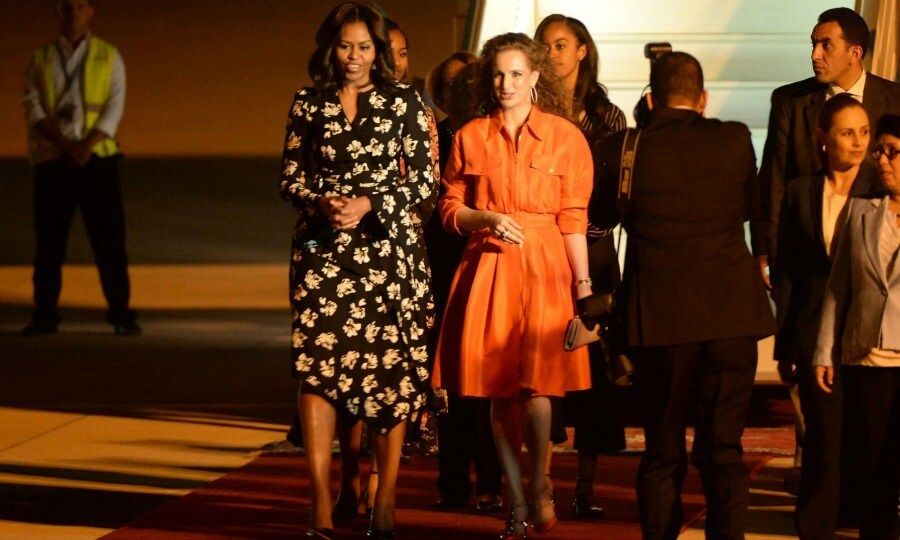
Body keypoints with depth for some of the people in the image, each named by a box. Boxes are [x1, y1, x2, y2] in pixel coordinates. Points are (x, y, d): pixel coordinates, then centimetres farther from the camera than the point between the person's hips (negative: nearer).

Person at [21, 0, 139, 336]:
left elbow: (114, 107, -1)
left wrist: (86, 145, -15)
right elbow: (33, 107, -1)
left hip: (97, 158, -1)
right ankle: (45, 315, 7)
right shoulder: (41, 59, 9)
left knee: (109, 239, -4)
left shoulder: (108, 57, 8)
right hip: (52, 160, 1)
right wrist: (65, 144, -15)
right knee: (49, 241, 1)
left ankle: (120, 315, -1)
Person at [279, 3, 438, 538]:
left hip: (388, 246, -1)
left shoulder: (403, 101, 4)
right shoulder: (309, 104, 8)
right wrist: (321, 204, -10)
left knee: (391, 365, -2)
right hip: (323, 248, 1)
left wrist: (369, 204, -11)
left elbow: (425, 176, 2)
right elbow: (291, 178, 11)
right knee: (318, 363, -10)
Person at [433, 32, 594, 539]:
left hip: (545, 268, -2)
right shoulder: (470, 137, 7)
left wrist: (583, 284, -4)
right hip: (489, 268, 2)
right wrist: (486, 218, -9)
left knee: (536, 385, -14)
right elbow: (450, 209, 10)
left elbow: (573, 220, 1)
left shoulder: (566, 136, 3)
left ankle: (541, 484, 9)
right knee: (500, 392, 2)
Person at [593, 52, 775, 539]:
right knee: (723, 449, 5)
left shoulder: (623, 148, -4)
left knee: (662, 452, 11)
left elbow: (601, 215, 13)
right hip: (732, 316, 0)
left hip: (659, 318, 0)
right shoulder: (735, 140, -1)